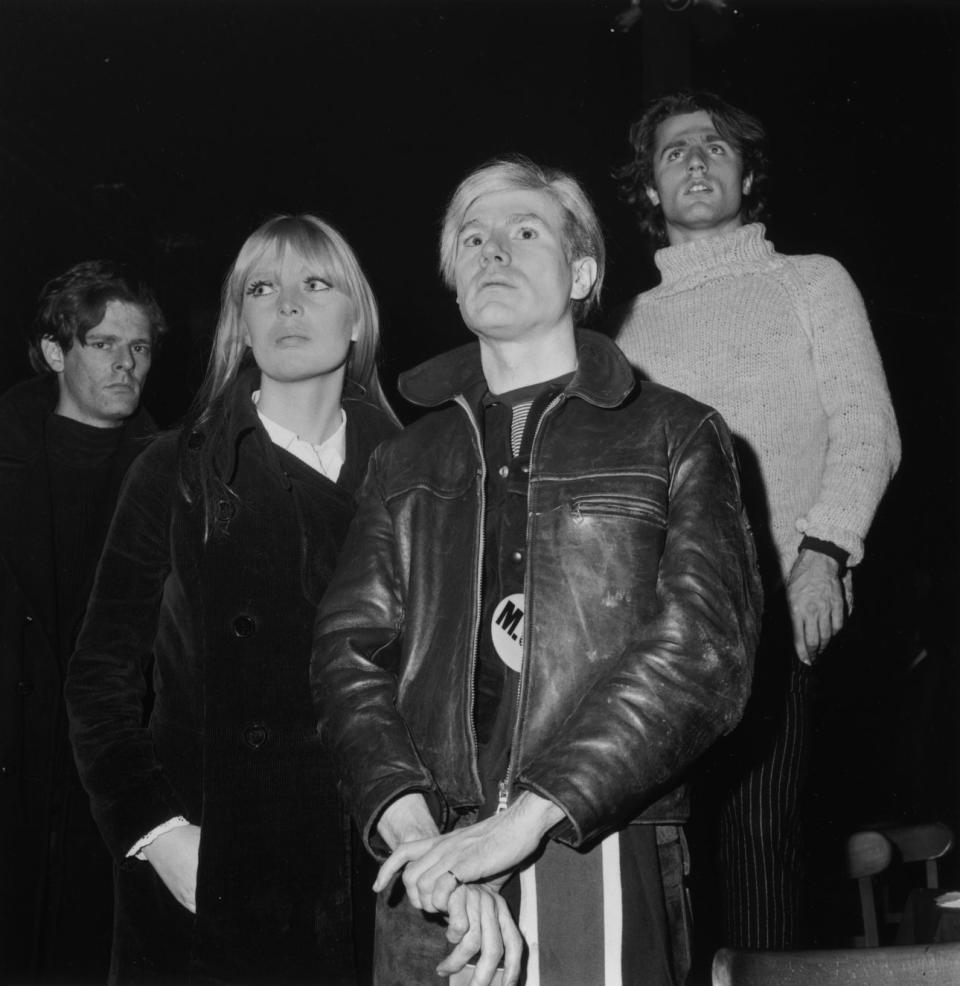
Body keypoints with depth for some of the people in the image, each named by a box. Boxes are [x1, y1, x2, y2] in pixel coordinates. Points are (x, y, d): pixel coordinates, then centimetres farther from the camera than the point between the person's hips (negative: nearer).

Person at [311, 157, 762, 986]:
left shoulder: (674, 437, 5)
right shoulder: (405, 463, 14)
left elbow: (701, 653, -7)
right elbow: (350, 650, 3)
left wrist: (527, 817, -17)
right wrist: (415, 831, -14)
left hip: (599, 863, -2)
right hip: (425, 886, 3)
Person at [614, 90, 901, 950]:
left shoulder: (811, 282, 14)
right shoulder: (637, 320, 21)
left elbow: (867, 429, 3)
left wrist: (825, 549, -14)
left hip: (776, 598, -2)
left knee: (760, 821, -11)